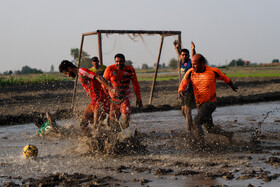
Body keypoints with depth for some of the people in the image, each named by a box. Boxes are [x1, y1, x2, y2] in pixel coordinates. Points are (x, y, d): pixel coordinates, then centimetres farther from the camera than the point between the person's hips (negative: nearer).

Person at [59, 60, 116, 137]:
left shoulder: (82, 71, -11)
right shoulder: (80, 75, 19)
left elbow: (98, 77, -22)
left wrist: (110, 89, -30)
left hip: (100, 101, -10)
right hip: (94, 102, 10)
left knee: (96, 126, -16)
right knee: (83, 124, 9)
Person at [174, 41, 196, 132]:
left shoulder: (190, 62, -8)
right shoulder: (182, 62, 12)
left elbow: (193, 56, -30)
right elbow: (179, 56, 34)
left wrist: (193, 50, -48)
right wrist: (177, 48, 48)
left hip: (190, 89, -8)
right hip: (183, 89, 8)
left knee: (187, 110, -13)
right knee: (183, 110, 14)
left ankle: (188, 130, -15)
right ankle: (192, 126, 29)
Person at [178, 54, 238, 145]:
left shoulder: (213, 71, -12)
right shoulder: (191, 72, -5)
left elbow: (223, 77, 8)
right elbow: (183, 84, -9)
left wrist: (232, 85, 26)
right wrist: (181, 91, -34)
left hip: (210, 103, -6)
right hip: (200, 104, 6)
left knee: (196, 122, -24)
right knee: (210, 128, 12)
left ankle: (201, 145, -22)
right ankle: (228, 134, 32)